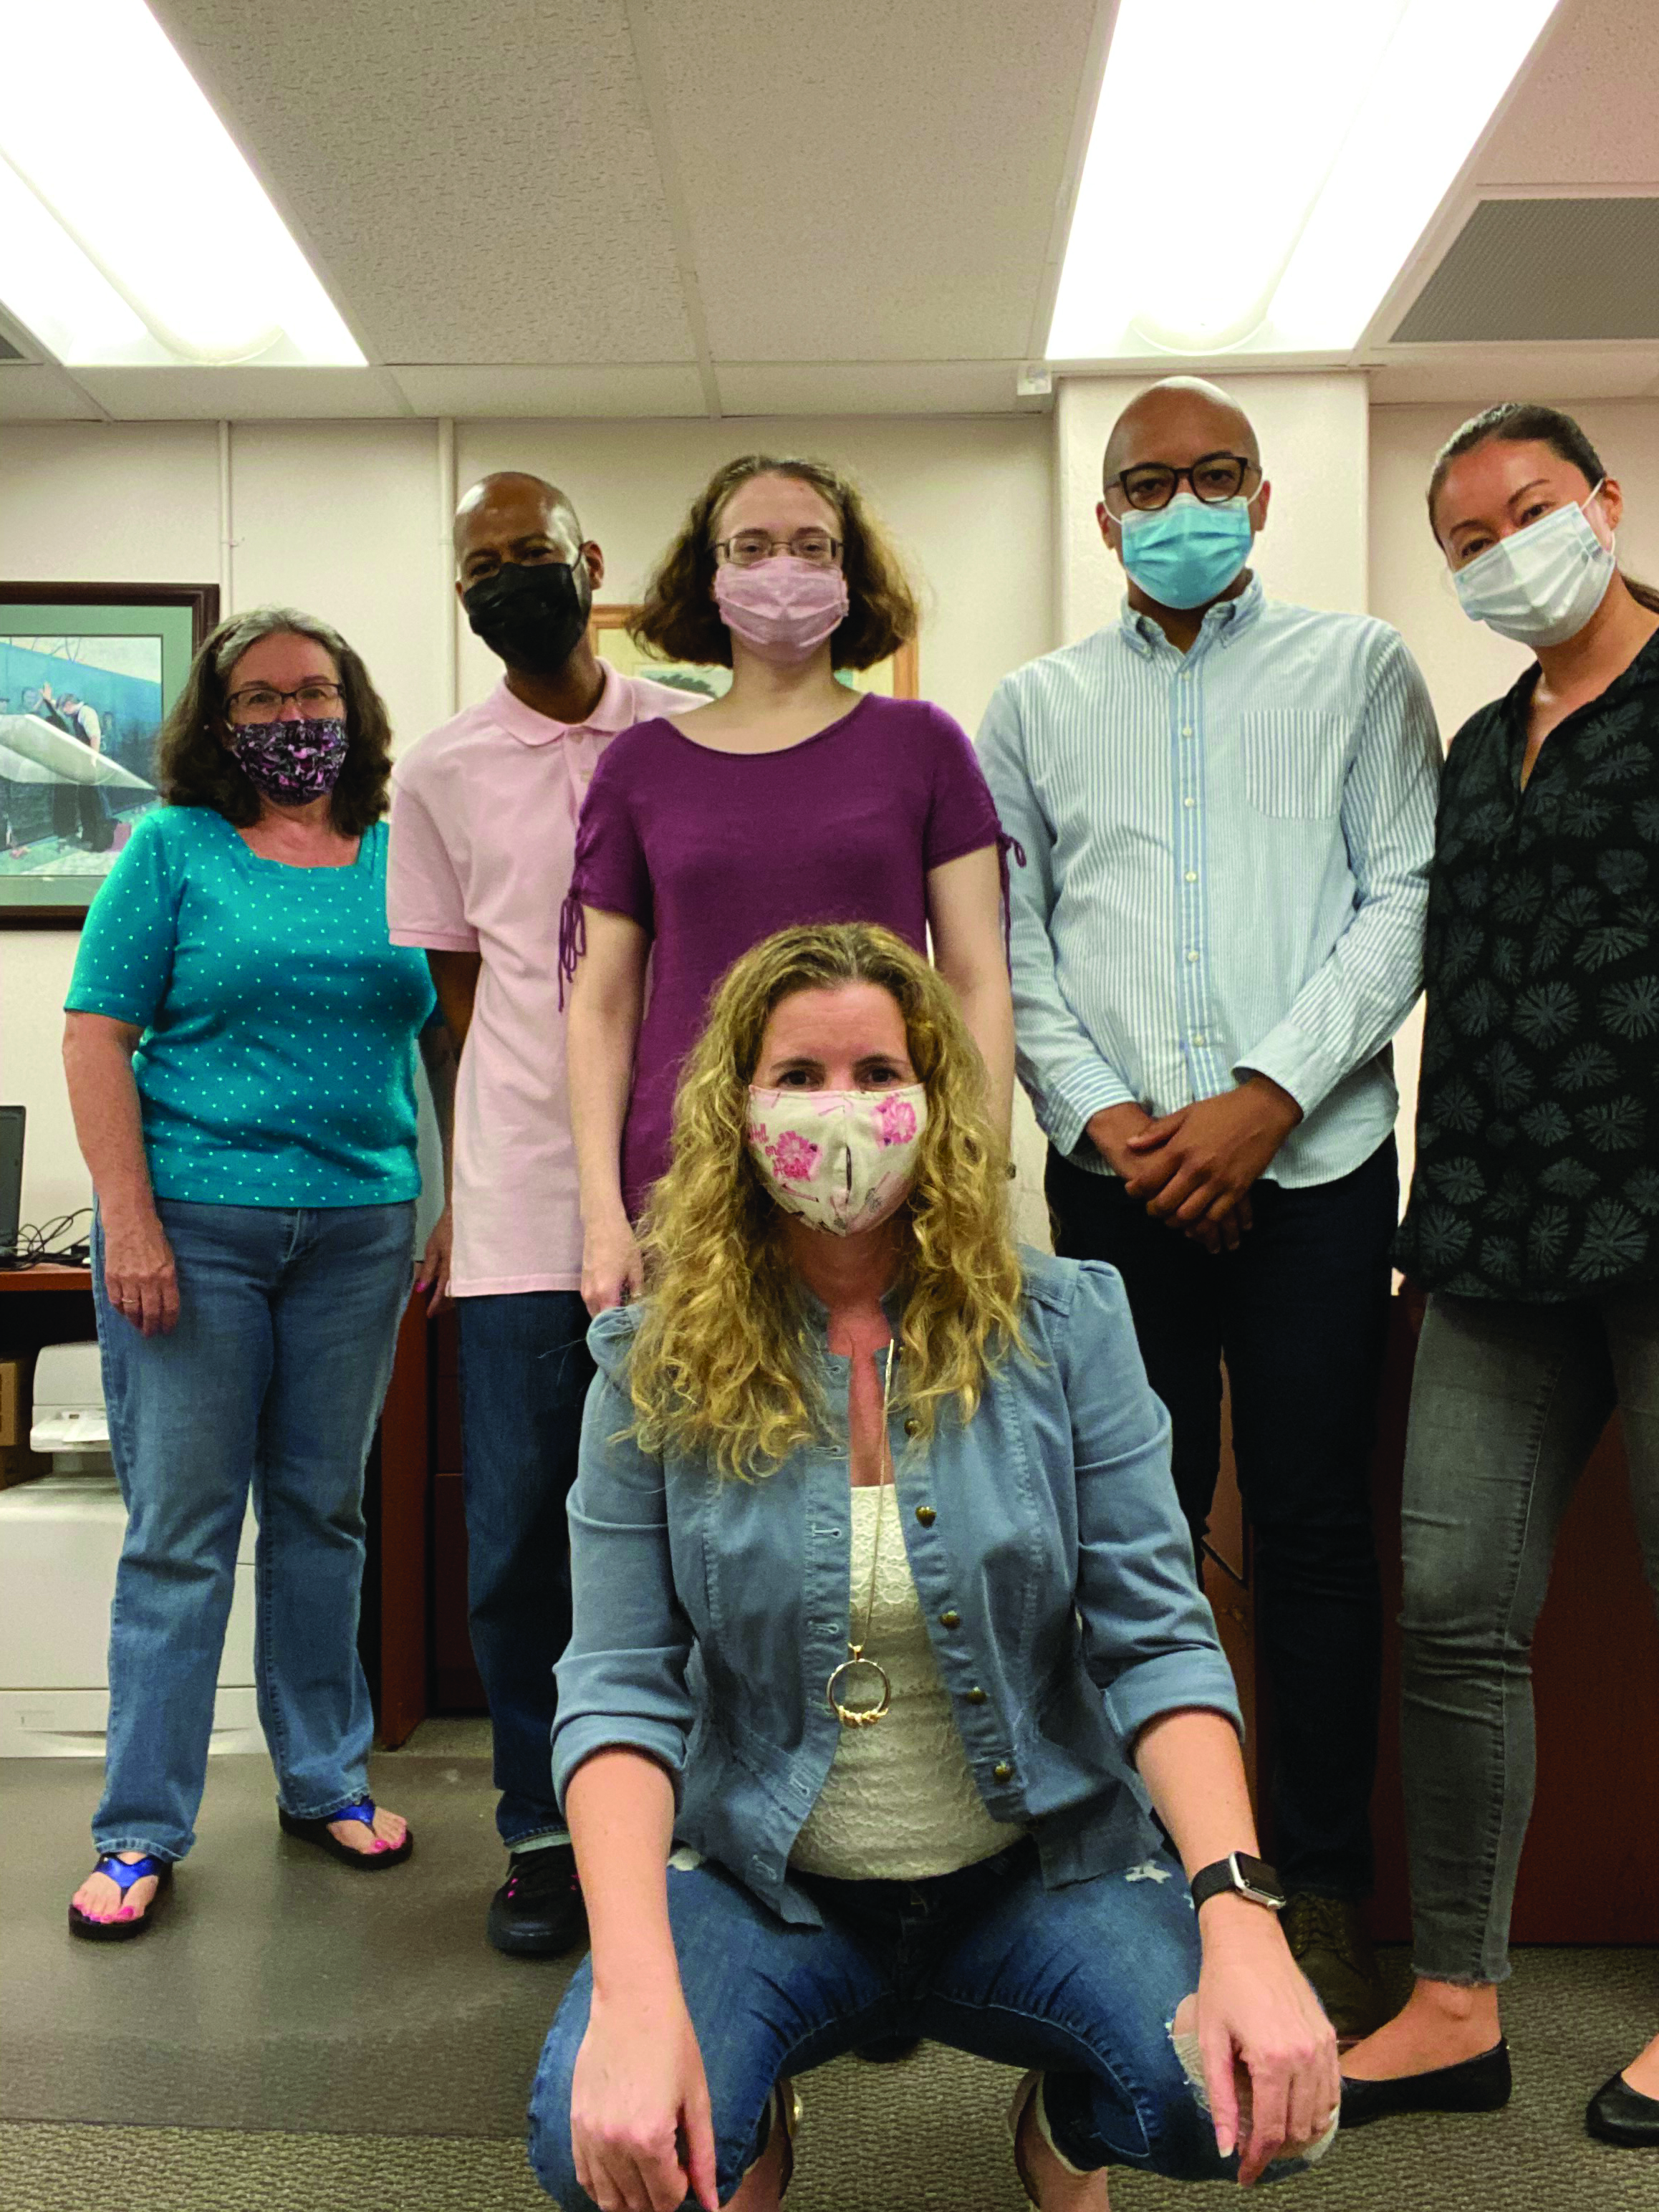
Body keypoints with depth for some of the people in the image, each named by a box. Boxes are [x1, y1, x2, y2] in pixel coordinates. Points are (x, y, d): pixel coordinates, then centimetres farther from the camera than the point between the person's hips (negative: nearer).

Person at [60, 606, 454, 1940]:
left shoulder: (405, 859, 9)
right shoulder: (174, 850, 2)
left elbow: (453, 1042, 12)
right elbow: (98, 1036, -3)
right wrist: (128, 1221, -12)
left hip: (360, 1229, 3)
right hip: (194, 1223, -2)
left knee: (323, 1516, 12)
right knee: (180, 1530, 2)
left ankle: (325, 1781, 26)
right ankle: (142, 1832, 13)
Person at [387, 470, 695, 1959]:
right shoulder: (440, 772, 9)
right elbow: (461, 989, 12)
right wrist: (475, 1178, 6)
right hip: (523, 1203, 1)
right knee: (518, 1531, 4)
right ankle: (544, 1833, 22)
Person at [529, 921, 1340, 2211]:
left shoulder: (1066, 1326, -5)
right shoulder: (657, 1367, -6)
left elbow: (1157, 1637, -8)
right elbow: (622, 1688, -10)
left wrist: (1237, 1915, -24)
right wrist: (637, 1991, -26)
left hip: (1040, 1872, 1)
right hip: (761, 1883, 0)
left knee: (1254, 2104, -24)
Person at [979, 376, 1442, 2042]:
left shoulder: (1357, 668, 10)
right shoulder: (1035, 707, 14)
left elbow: (1403, 900, 0)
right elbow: (1007, 938, 7)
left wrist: (1267, 1096, -11)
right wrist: (1106, 1115, -7)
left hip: (1315, 1160, -1)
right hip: (1118, 1172, 1)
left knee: (1312, 1528, 3)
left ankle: (1324, 1888, 18)